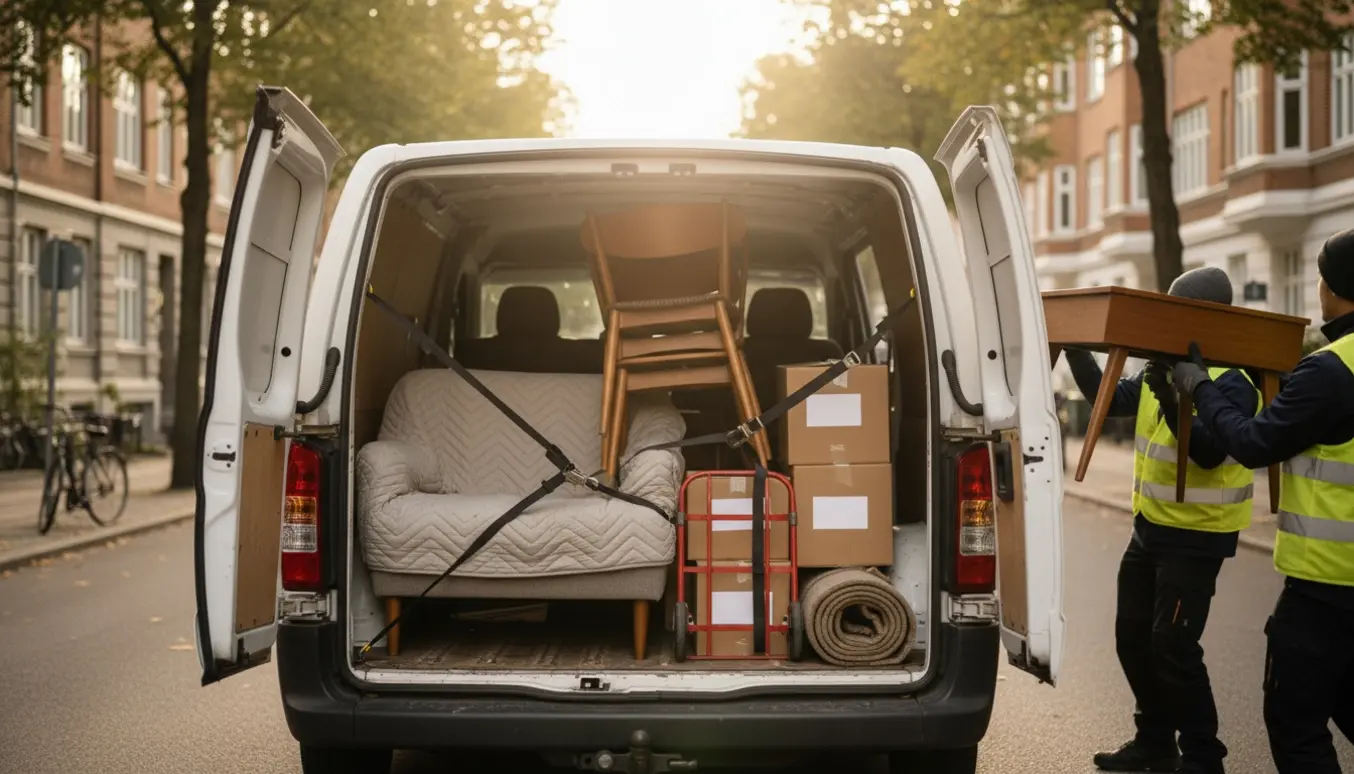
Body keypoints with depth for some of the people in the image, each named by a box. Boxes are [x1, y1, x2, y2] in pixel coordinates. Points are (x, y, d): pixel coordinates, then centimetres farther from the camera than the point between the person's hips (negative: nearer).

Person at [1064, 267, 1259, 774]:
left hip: (1196, 535, -9)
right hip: (1150, 526, 9)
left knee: (1172, 645, -9)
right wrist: (1075, 350, 6)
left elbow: (1209, 452, -26)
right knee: (1132, 636, 14)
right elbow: (1109, 399, 16)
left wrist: (1171, 403, -37)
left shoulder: (1233, 378, -17)